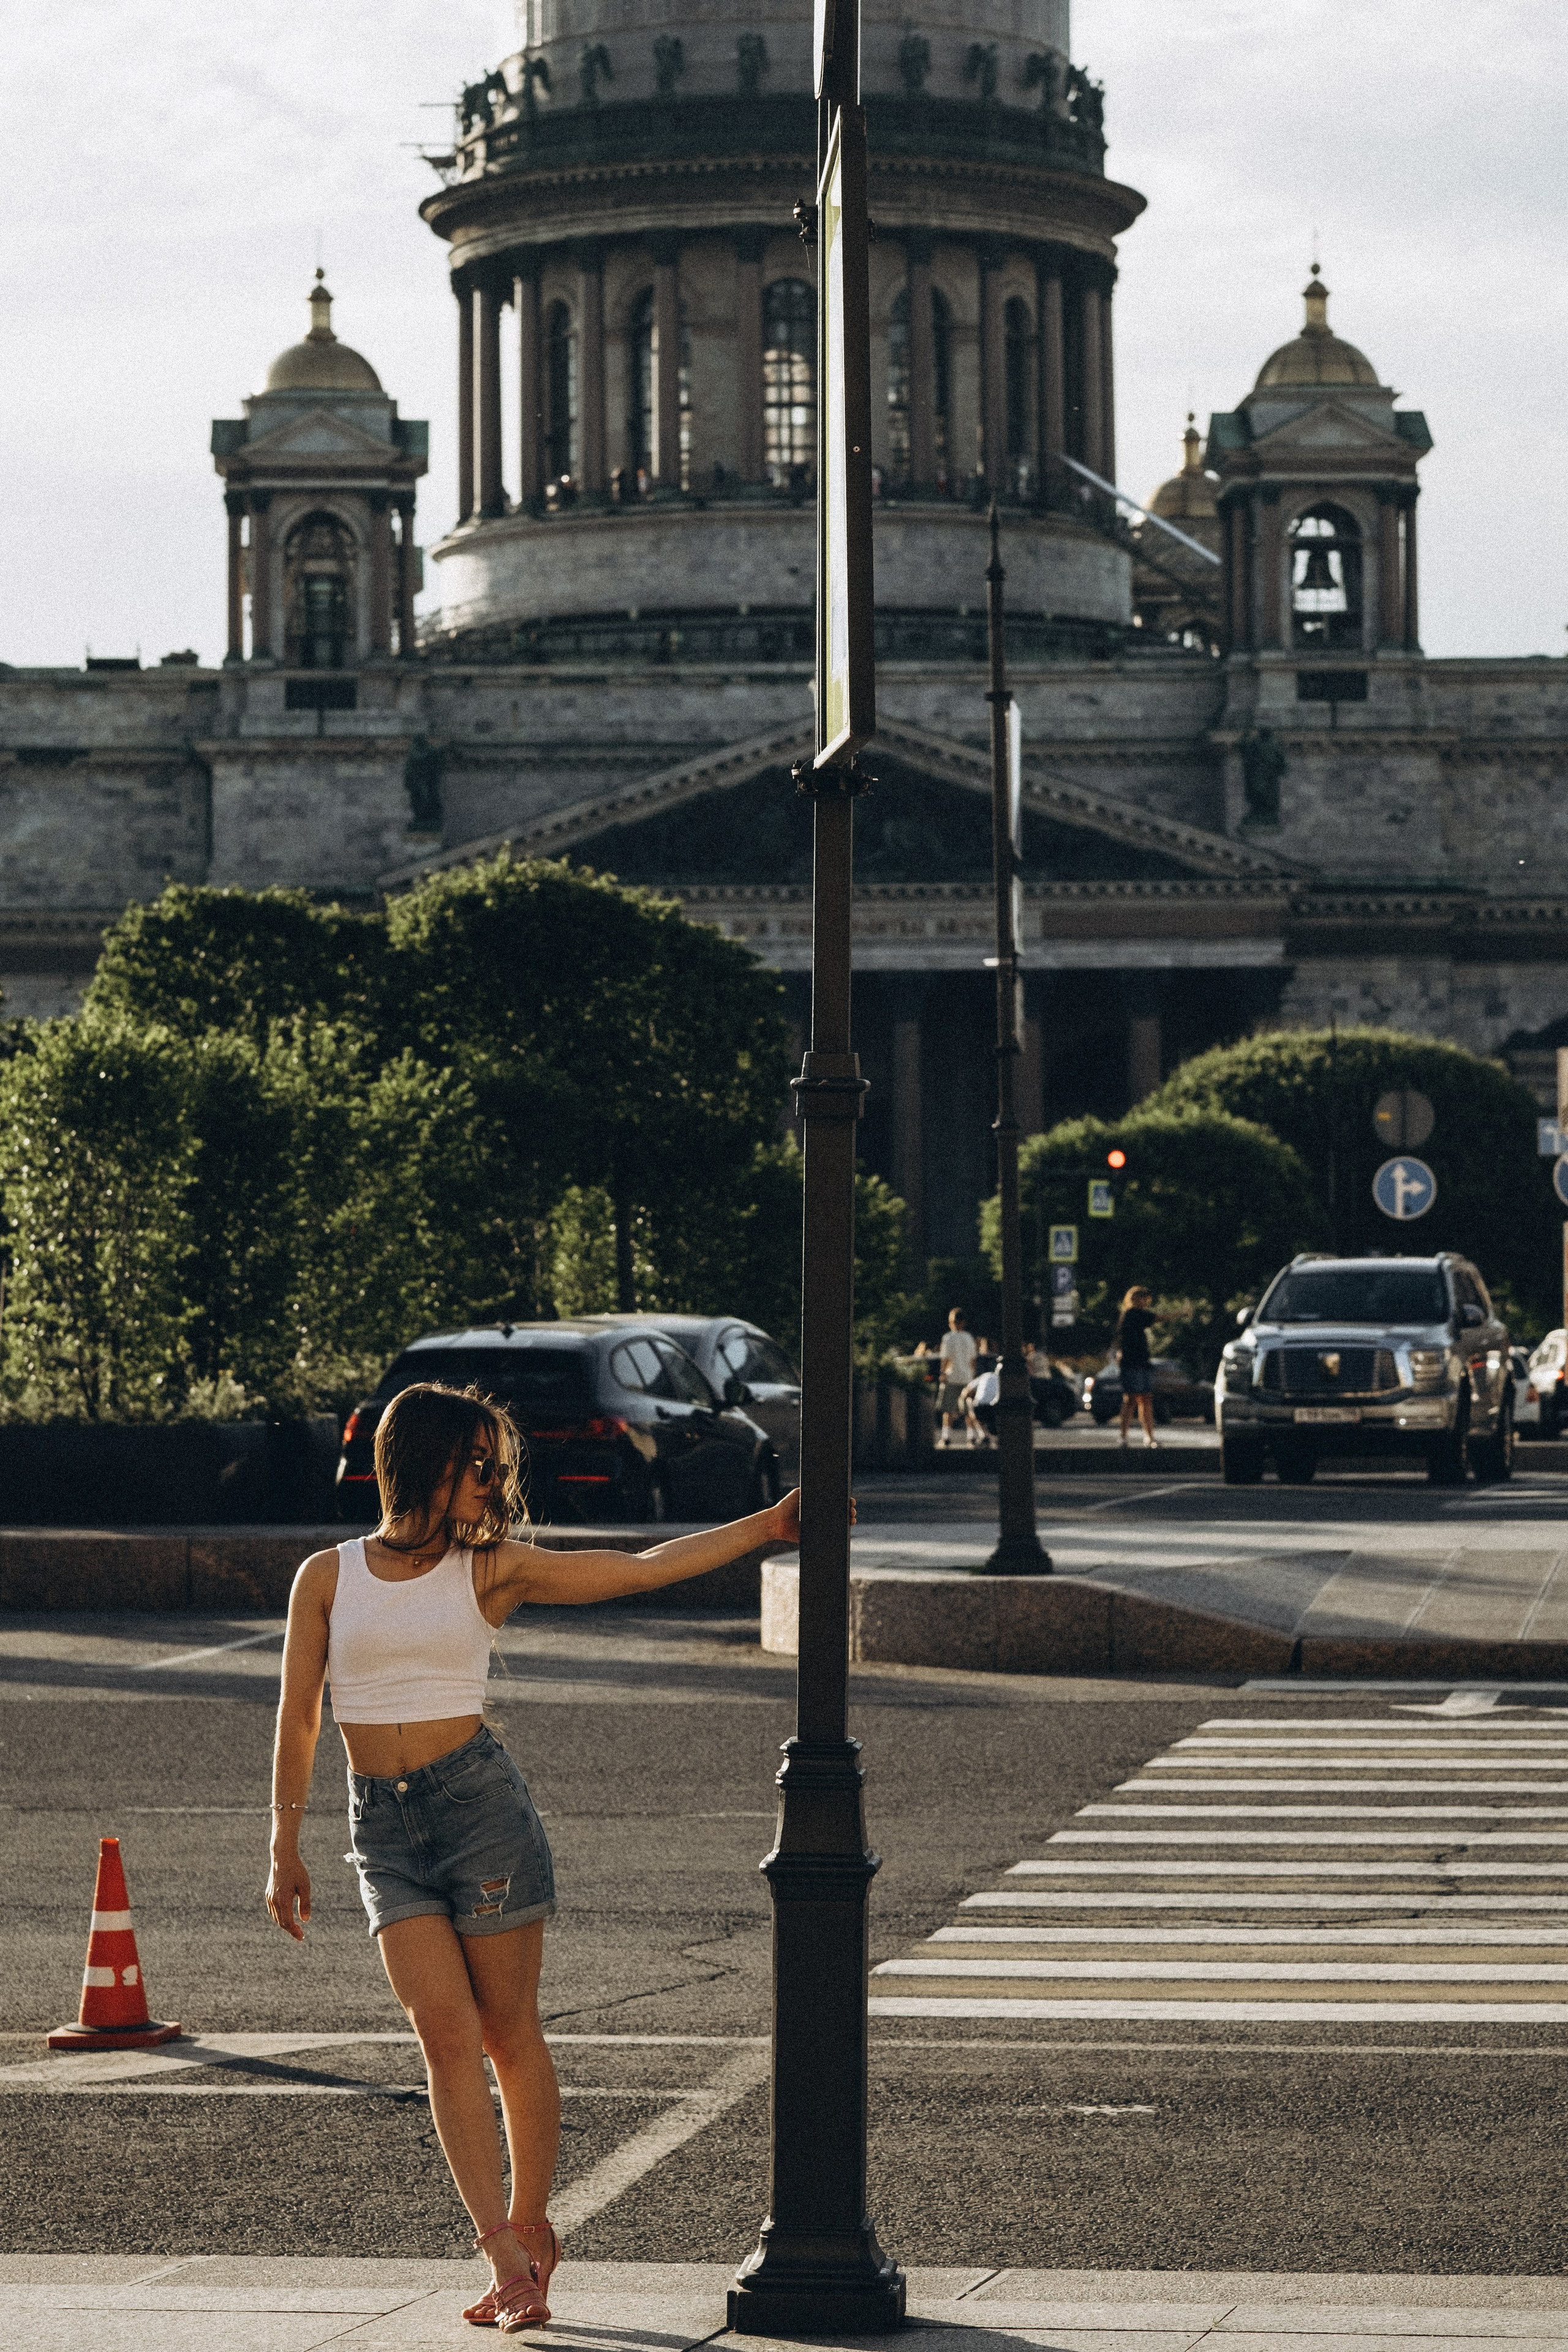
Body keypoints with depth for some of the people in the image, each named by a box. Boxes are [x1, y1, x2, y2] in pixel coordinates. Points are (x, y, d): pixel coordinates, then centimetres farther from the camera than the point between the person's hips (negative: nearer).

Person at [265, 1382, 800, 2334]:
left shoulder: (491, 1569, 4)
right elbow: (297, 1719, 9)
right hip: (386, 1827, 1)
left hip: (482, 1801, -1)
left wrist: (767, 1527, -4)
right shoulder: (327, 1577, 6)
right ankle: (509, 2261, -9)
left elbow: (642, 1570, 1)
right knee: (447, 2034, -8)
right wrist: (286, 1850, 7)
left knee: (510, 2033, 2)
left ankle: (529, 2227, 18)